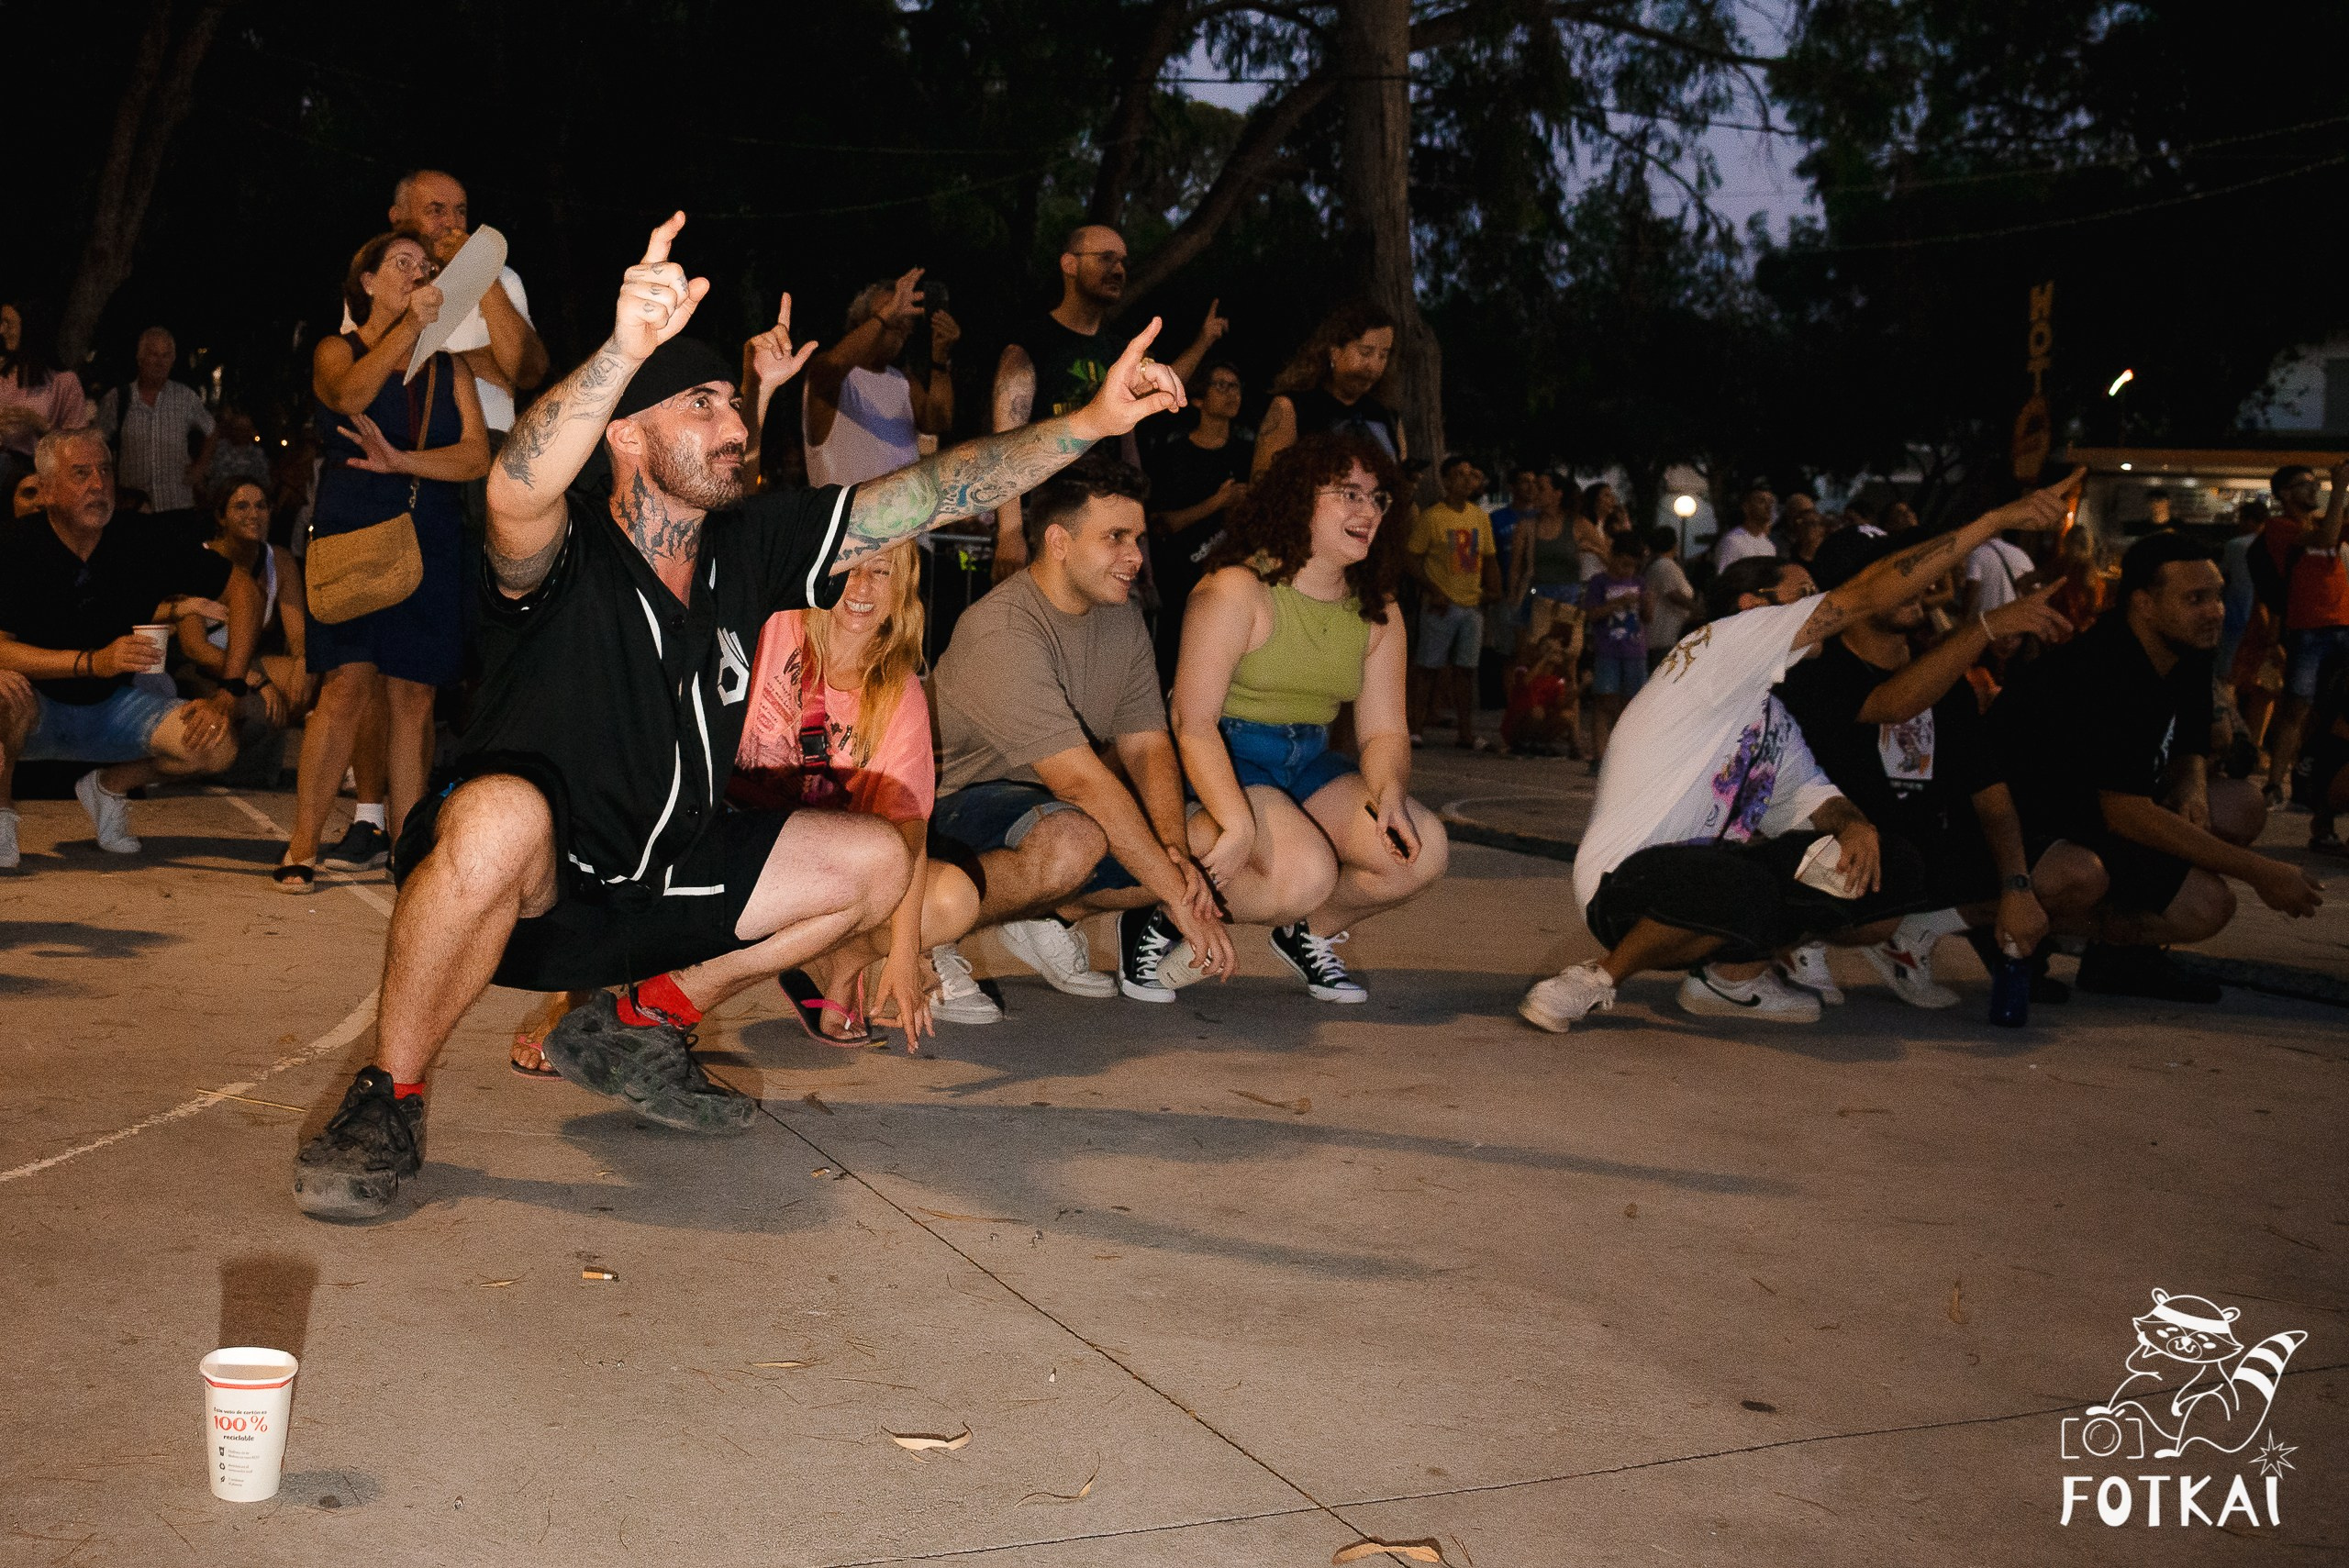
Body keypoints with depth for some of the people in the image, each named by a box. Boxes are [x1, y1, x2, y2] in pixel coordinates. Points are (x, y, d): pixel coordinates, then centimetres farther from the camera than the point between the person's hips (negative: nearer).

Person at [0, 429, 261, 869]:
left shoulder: (144, 540, -10)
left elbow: (243, 591, -7)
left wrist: (228, 693, -16)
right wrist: (93, 662, -42)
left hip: (111, 705, 3)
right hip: (36, 708, -3)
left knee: (217, 746, -18)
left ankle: (109, 786, 12)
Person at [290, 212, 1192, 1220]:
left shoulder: (752, 547, -1)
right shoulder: (564, 552, -19)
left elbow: (935, 492, -2)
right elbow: (517, 493, -44)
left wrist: (1093, 421, -9)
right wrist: (625, 349, -60)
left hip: (658, 884, 7)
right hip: (529, 883, -7)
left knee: (874, 861, 3)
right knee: (503, 814, -40)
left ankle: (639, 1024, 13)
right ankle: (388, 1099, -16)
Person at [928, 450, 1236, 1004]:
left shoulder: (1121, 615, 3)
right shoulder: (999, 633, -25)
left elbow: (1147, 746, -1)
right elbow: (1081, 780, -30)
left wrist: (1176, 849, -21)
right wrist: (1177, 895, -31)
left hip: (1051, 806, 9)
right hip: (956, 804, -8)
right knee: (1075, 840, -38)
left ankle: (1046, 911, 9)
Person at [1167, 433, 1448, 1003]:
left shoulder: (1377, 614, 8)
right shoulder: (1237, 591, -14)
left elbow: (1384, 730, 6)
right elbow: (1193, 724, -20)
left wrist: (1390, 795, -18)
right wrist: (1238, 824, -33)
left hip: (1310, 765, 7)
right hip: (1222, 764, -7)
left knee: (1423, 849, -15)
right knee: (1306, 872, -32)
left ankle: (1309, 934, 13)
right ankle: (1167, 922, -6)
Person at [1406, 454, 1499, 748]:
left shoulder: (1480, 516, 11)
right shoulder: (1431, 516, -5)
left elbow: (1489, 558, 17)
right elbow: (1413, 559, -6)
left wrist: (1493, 589, 1)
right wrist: (1434, 591, -14)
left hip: (1473, 604, 5)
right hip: (1442, 606, -5)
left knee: (1465, 668, 6)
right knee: (1429, 666, -2)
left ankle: (1467, 733, 9)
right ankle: (1415, 727, 2)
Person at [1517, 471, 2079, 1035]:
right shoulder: (1717, 644, -8)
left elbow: (1811, 795, 15)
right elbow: (1867, 596, -15)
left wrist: (1854, 825, -12)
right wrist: (1999, 518, -13)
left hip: (1717, 870, 9)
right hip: (1631, 880, -9)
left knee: (1890, 877, -2)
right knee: (1739, 890, -42)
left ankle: (1732, 975, 11)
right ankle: (1601, 978, -13)